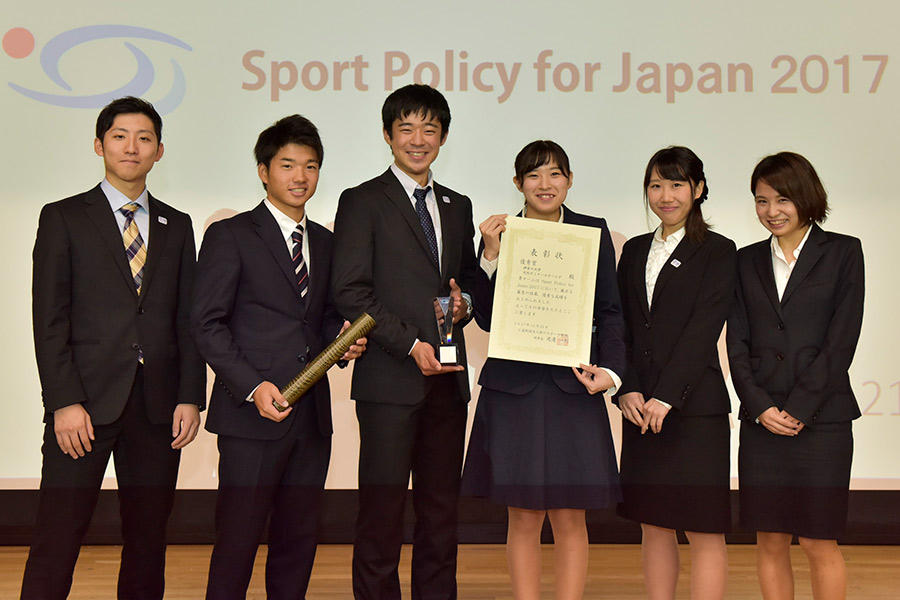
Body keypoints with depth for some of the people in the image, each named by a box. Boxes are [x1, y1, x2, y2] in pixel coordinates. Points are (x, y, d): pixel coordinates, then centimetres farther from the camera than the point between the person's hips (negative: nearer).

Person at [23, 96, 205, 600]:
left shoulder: (177, 227, 14)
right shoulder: (64, 218, 4)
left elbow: (188, 320, 12)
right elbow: (50, 320, -2)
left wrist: (190, 397, 1)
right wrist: (65, 402, -11)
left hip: (157, 406, 3)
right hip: (86, 405, -3)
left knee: (149, 539, 8)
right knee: (57, 540, -3)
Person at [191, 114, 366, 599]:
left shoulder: (325, 242, 17)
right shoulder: (230, 236, -1)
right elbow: (207, 324, -7)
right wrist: (253, 386, -17)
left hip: (312, 414, 6)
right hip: (251, 414, -5)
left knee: (299, 538, 10)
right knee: (238, 538, -3)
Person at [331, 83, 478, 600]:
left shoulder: (458, 207, 18)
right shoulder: (363, 202, 0)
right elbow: (351, 294, -7)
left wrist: (465, 303, 1)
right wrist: (411, 344, -14)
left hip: (447, 378, 5)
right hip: (390, 380, -5)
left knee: (441, 508, 8)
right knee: (383, 507, -2)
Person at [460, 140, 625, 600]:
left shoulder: (593, 233, 7)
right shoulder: (500, 234, 7)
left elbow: (610, 312, 5)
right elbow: (486, 318, 2)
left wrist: (610, 370, -9)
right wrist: (492, 255, -9)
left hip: (573, 388, 0)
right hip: (514, 388, 0)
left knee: (570, 518, 3)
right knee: (523, 517, 5)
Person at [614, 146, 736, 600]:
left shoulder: (718, 252, -1)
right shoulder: (635, 251, 15)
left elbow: (703, 330, -10)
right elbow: (623, 328, 10)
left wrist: (666, 397, -16)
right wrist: (627, 390, -5)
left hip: (695, 406, -5)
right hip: (640, 408, 5)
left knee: (703, 530, -2)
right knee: (653, 525, 10)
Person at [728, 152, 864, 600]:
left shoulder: (843, 252, 3)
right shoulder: (748, 261, 12)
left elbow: (841, 341, -5)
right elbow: (737, 344, 7)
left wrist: (799, 409, -10)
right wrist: (760, 407, -7)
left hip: (821, 419, -3)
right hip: (761, 419, 3)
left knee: (818, 543, -1)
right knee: (769, 541, 6)